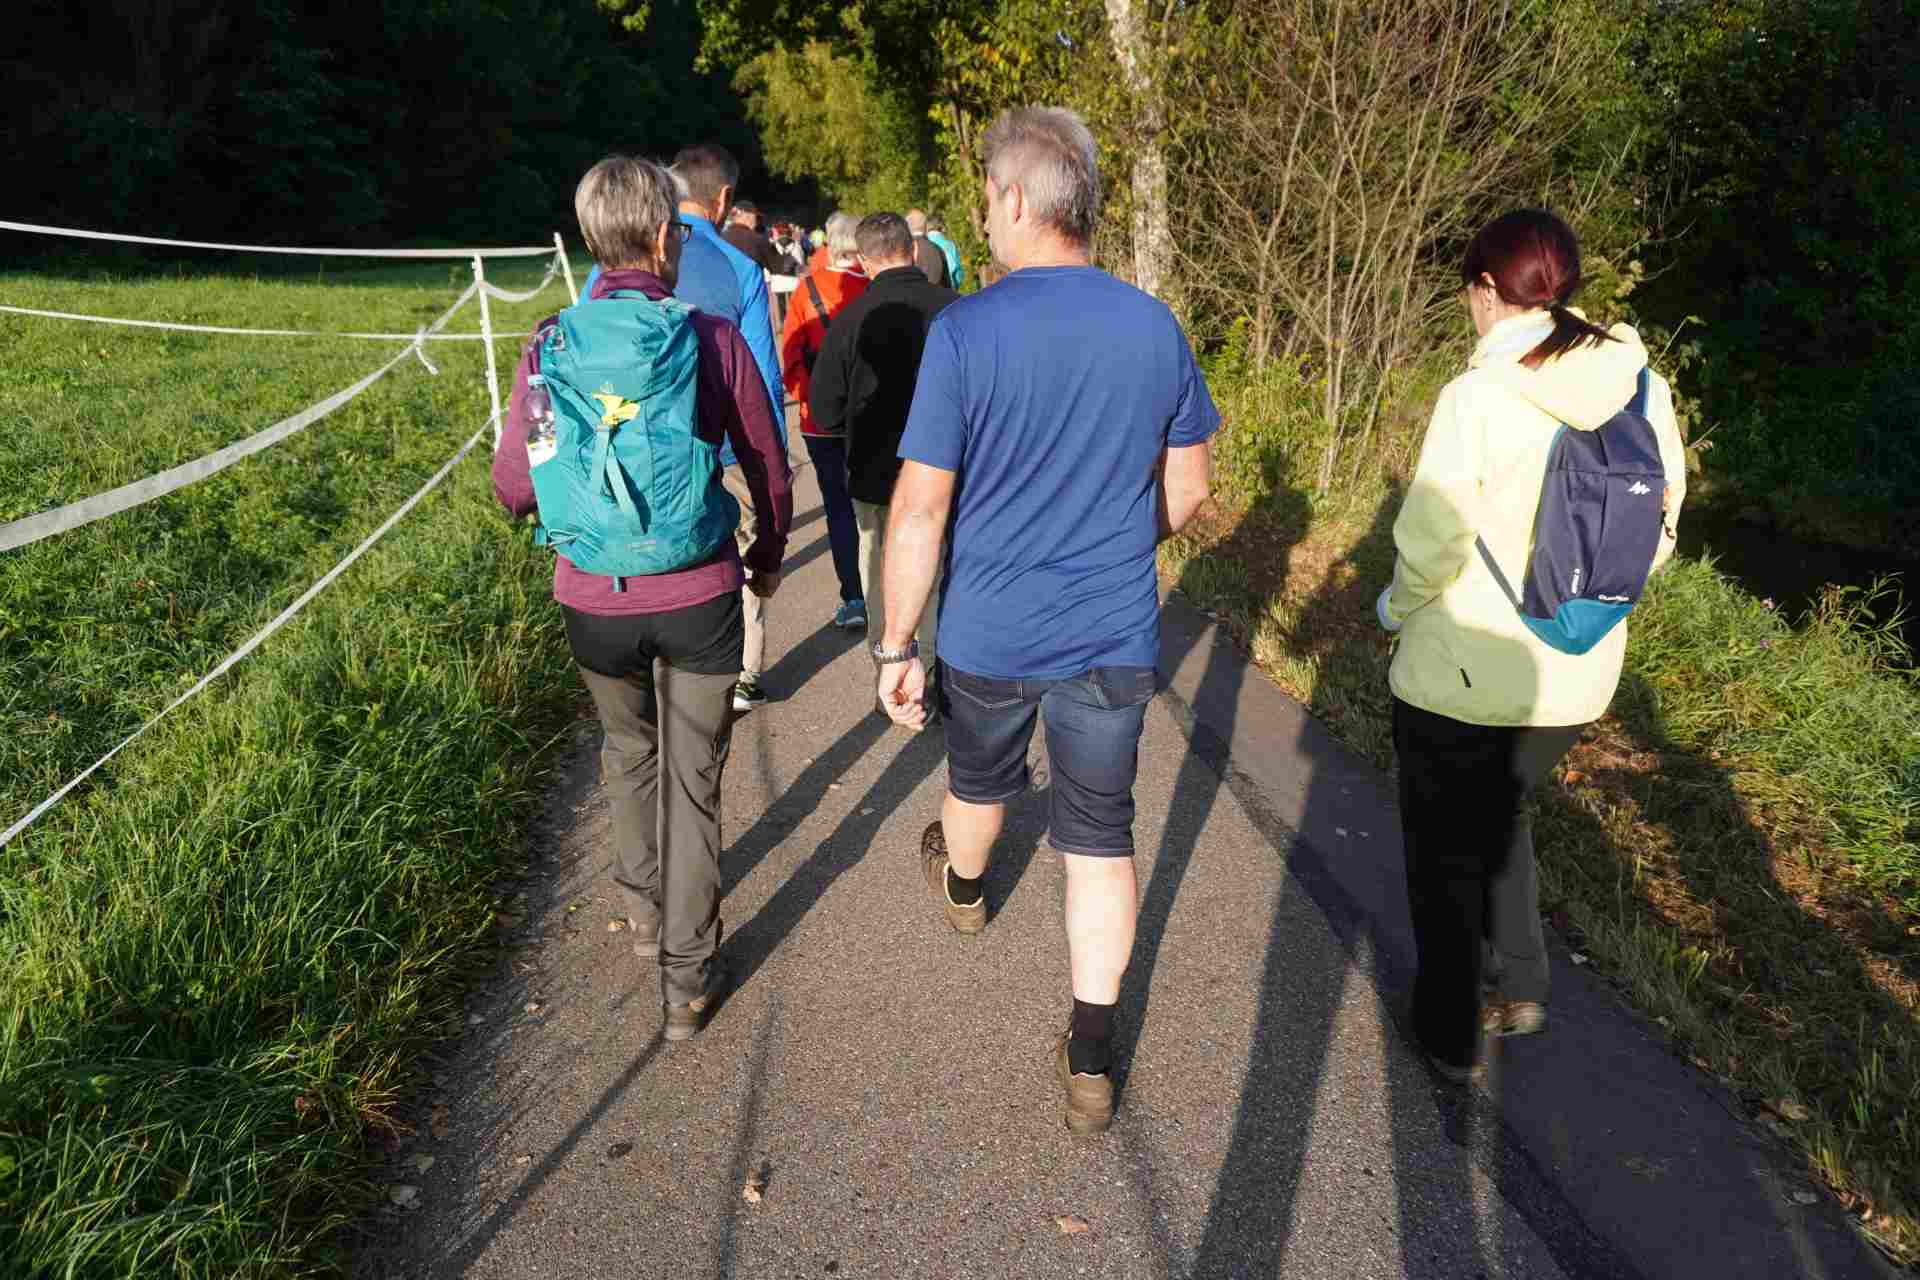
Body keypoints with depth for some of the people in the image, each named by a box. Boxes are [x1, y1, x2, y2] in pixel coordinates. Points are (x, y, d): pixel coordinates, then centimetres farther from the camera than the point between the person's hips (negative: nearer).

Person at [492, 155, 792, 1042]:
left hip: (594, 600, 2)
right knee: (694, 779, 11)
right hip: (699, 597, -2)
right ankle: (688, 980, 20)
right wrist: (769, 553, 18)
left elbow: (513, 488, -1)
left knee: (629, 753, 26)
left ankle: (644, 909, 47)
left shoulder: (549, 346, -7)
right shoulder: (714, 339, -11)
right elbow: (769, 472, -2)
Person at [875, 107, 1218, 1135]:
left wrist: (895, 646, -7)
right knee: (1100, 839, 10)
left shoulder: (965, 330, -16)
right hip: (1115, 636, 2)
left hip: (991, 633, -1)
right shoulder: (1155, 328, -4)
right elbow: (1187, 490, 5)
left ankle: (963, 888, 59)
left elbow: (920, 510, -16)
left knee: (981, 779, 27)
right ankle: (1091, 1064, 16)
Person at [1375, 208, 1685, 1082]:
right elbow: (1655, 533, 3)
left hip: (1460, 674, -5)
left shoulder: (1477, 396, -19)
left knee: (1443, 849, 16)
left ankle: (1451, 1036, 28)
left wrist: (1396, 608, 1)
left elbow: (1429, 543, -19)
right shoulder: (1641, 387, -3)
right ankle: (1521, 990, 33)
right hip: (1578, 679, 5)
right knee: (1500, 814, 31)